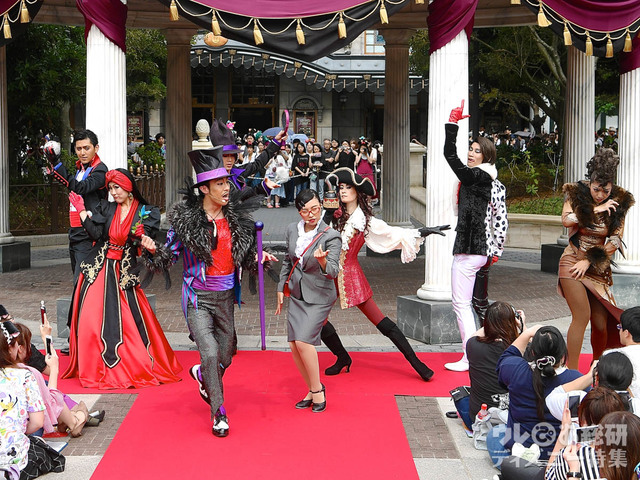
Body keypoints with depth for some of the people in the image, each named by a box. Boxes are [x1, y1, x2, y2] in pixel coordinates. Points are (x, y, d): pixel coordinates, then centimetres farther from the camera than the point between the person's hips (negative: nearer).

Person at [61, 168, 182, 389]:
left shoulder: (146, 212, 3)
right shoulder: (105, 208, 9)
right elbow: (96, 234, -4)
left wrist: (141, 237, -24)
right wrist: (82, 211, -9)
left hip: (125, 272, -2)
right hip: (98, 269, 2)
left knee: (130, 319, -5)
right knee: (93, 318, -2)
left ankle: (140, 367, 8)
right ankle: (93, 369, 8)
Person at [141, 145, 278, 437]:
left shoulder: (236, 219, 2)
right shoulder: (185, 219, -9)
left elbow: (246, 259, 11)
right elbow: (169, 257, -5)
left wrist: (260, 259, -9)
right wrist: (154, 251, -25)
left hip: (225, 296, 4)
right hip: (198, 297, -4)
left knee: (225, 356, 15)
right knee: (210, 353, -16)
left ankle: (201, 375, 51)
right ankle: (218, 413, 2)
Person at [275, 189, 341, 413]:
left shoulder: (330, 236, -16)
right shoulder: (292, 230, 1)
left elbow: (333, 271, -25)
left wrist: (322, 261, -46)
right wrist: (281, 289, 15)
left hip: (319, 296, -6)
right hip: (297, 295, 6)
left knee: (303, 340, -18)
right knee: (294, 346, 2)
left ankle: (317, 389, 0)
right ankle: (312, 391, 20)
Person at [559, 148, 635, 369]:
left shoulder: (619, 201, 0)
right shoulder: (577, 193, -3)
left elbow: (616, 239, -3)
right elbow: (566, 220, -19)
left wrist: (589, 261, -9)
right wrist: (596, 209, -18)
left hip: (599, 268, 3)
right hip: (573, 262, -3)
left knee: (601, 323, 0)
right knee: (582, 316, -16)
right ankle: (571, 370, -8)